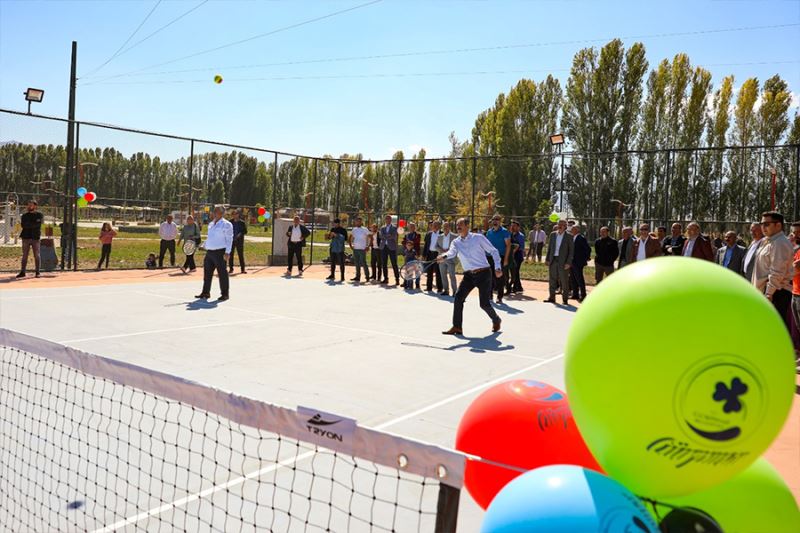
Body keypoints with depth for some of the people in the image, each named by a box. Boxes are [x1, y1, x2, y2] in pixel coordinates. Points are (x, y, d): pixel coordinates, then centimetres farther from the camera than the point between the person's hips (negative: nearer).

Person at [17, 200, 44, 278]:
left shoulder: (39, 215, 5)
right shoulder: (24, 215, 12)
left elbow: (38, 224, -12)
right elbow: (23, 225, -4)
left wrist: (28, 225, -9)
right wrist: (33, 225, -13)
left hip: (35, 237, -3)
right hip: (26, 237, 3)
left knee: (37, 255, -2)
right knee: (24, 255, 4)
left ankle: (37, 272, 2)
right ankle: (23, 272, 7)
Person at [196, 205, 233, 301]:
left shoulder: (226, 224, -6)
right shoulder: (211, 224, 17)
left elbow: (229, 239, -10)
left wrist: (227, 253, -16)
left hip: (220, 252, -7)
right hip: (209, 252, 7)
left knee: (222, 273, -3)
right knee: (207, 272, 10)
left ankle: (225, 294, 5)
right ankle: (205, 293, 19)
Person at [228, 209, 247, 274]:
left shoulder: (242, 222, 0)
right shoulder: (230, 222, 6)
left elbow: (245, 231, 1)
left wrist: (240, 234, -16)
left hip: (239, 241, -2)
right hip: (231, 240, 2)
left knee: (241, 255, 1)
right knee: (230, 255, 2)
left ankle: (243, 269, 5)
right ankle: (231, 268, 11)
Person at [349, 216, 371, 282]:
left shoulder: (365, 230, -3)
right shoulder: (354, 229, 12)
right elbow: (351, 238, 24)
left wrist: (368, 246, -9)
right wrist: (350, 245, 11)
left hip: (362, 249, -5)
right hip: (355, 249, 5)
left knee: (363, 263, -8)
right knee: (356, 263, 7)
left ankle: (367, 276, 2)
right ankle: (358, 277, 12)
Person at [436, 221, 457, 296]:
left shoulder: (454, 236, 0)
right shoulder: (440, 237, 13)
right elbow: (436, 246, 12)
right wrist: (441, 250, -8)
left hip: (451, 259, -5)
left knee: (452, 275, -8)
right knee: (443, 275, 7)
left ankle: (454, 291, -4)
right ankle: (446, 290, 14)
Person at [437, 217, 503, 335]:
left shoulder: (478, 238, -4)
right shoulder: (456, 242, 6)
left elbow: (493, 251, 1)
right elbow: (452, 252, -16)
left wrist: (497, 267, -8)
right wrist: (444, 256, -39)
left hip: (483, 273, -4)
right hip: (469, 275, 4)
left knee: (484, 303, -5)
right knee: (458, 298, -10)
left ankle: (496, 320, 26)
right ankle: (457, 327, -2)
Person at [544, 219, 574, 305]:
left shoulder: (569, 237, -3)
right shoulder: (552, 234, 9)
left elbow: (571, 250, -4)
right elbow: (549, 247, 12)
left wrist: (568, 263, -11)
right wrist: (547, 259, 5)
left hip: (563, 261, -4)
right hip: (553, 260, 4)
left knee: (564, 281, 0)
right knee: (552, 280, 7)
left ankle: (565, 299, 8)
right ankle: (552, 297, 14)